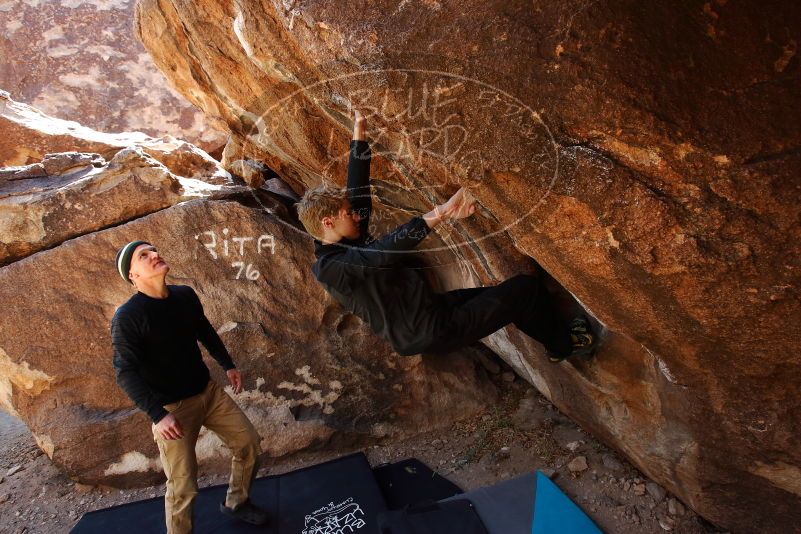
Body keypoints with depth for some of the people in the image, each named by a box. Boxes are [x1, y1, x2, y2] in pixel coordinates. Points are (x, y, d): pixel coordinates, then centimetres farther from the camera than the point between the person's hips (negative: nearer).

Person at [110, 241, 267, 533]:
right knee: (183, 487, -1)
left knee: (249, 442, 12)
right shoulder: (126, 317, -19)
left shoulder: (186, 295, -2)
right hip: (172, 408, -6)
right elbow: (126, 373, -21)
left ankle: (236, 502, 36)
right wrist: (157, 415, -27)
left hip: (208, 391, 6)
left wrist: (228, 365, 15)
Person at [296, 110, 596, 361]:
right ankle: (563, 345, 22)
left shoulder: (346, 244, 6)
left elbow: (357, 188, 7)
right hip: (432, 332, -10)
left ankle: (556, 339, 42)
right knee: (526, 287, -5)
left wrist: (359, 130, 6)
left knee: (504, 294, 21)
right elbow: (386, 251, -35)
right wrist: (439, 214, -42)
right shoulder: (330, 267, -21)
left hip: (432, 309, 10)